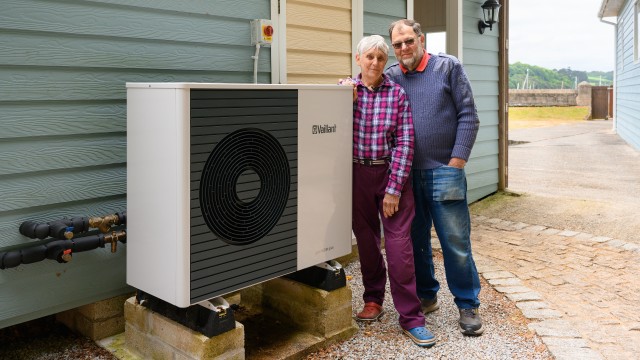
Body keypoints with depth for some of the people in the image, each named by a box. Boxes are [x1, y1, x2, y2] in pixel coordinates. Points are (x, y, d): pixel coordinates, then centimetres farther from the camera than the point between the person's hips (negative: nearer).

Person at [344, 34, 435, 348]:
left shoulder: (397, 94, -3)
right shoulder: (346, 90, 3)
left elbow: (405, 142, -7)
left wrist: (394, 188, -12)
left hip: (392, 172, -2)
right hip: (358, 173, 2)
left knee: (399, 243, -5)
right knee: (366, 240, 12)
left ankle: (410, 317, 3)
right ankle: (373, 300, 31)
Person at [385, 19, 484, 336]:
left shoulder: (448, 67, 1)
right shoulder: (391, 76, 8)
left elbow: (468, 115, -2)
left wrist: (458, 159, -9)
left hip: (444, 171, -3)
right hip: (407, 173, 4)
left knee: (456, 242, 1)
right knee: (415, 239, 13)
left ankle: (467, 305, 15)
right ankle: (426, 296, 30)